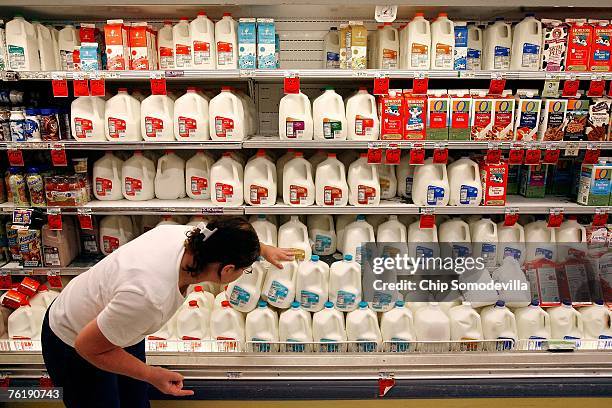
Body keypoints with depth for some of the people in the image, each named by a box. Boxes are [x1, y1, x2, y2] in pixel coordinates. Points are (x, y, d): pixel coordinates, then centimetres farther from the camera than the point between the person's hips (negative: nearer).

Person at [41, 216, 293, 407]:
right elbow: (88, 346, -28)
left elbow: (227, 239, 1)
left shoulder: (186, 235, -24)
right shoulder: (150, 297, -44)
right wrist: (152, 375, -22)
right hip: (77, 344, -7)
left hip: (118, 326, 7)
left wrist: (264, 250, 14)